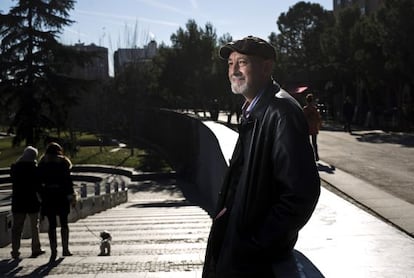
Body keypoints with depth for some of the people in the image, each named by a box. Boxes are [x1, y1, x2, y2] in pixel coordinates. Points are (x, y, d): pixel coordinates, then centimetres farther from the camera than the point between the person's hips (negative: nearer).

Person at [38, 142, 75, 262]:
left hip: (47, 195, 1)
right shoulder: (63, 162, 2)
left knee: (51, 224, 3)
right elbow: (68, 179, -5)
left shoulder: (42, 163, 6)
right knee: (64, 223, 10)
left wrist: (40, 196, 7)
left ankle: (53, 250, -2)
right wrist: (70, 194, -5)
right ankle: (65, 249, 10)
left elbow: (39, 181, 3)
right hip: (61, 194, -1)